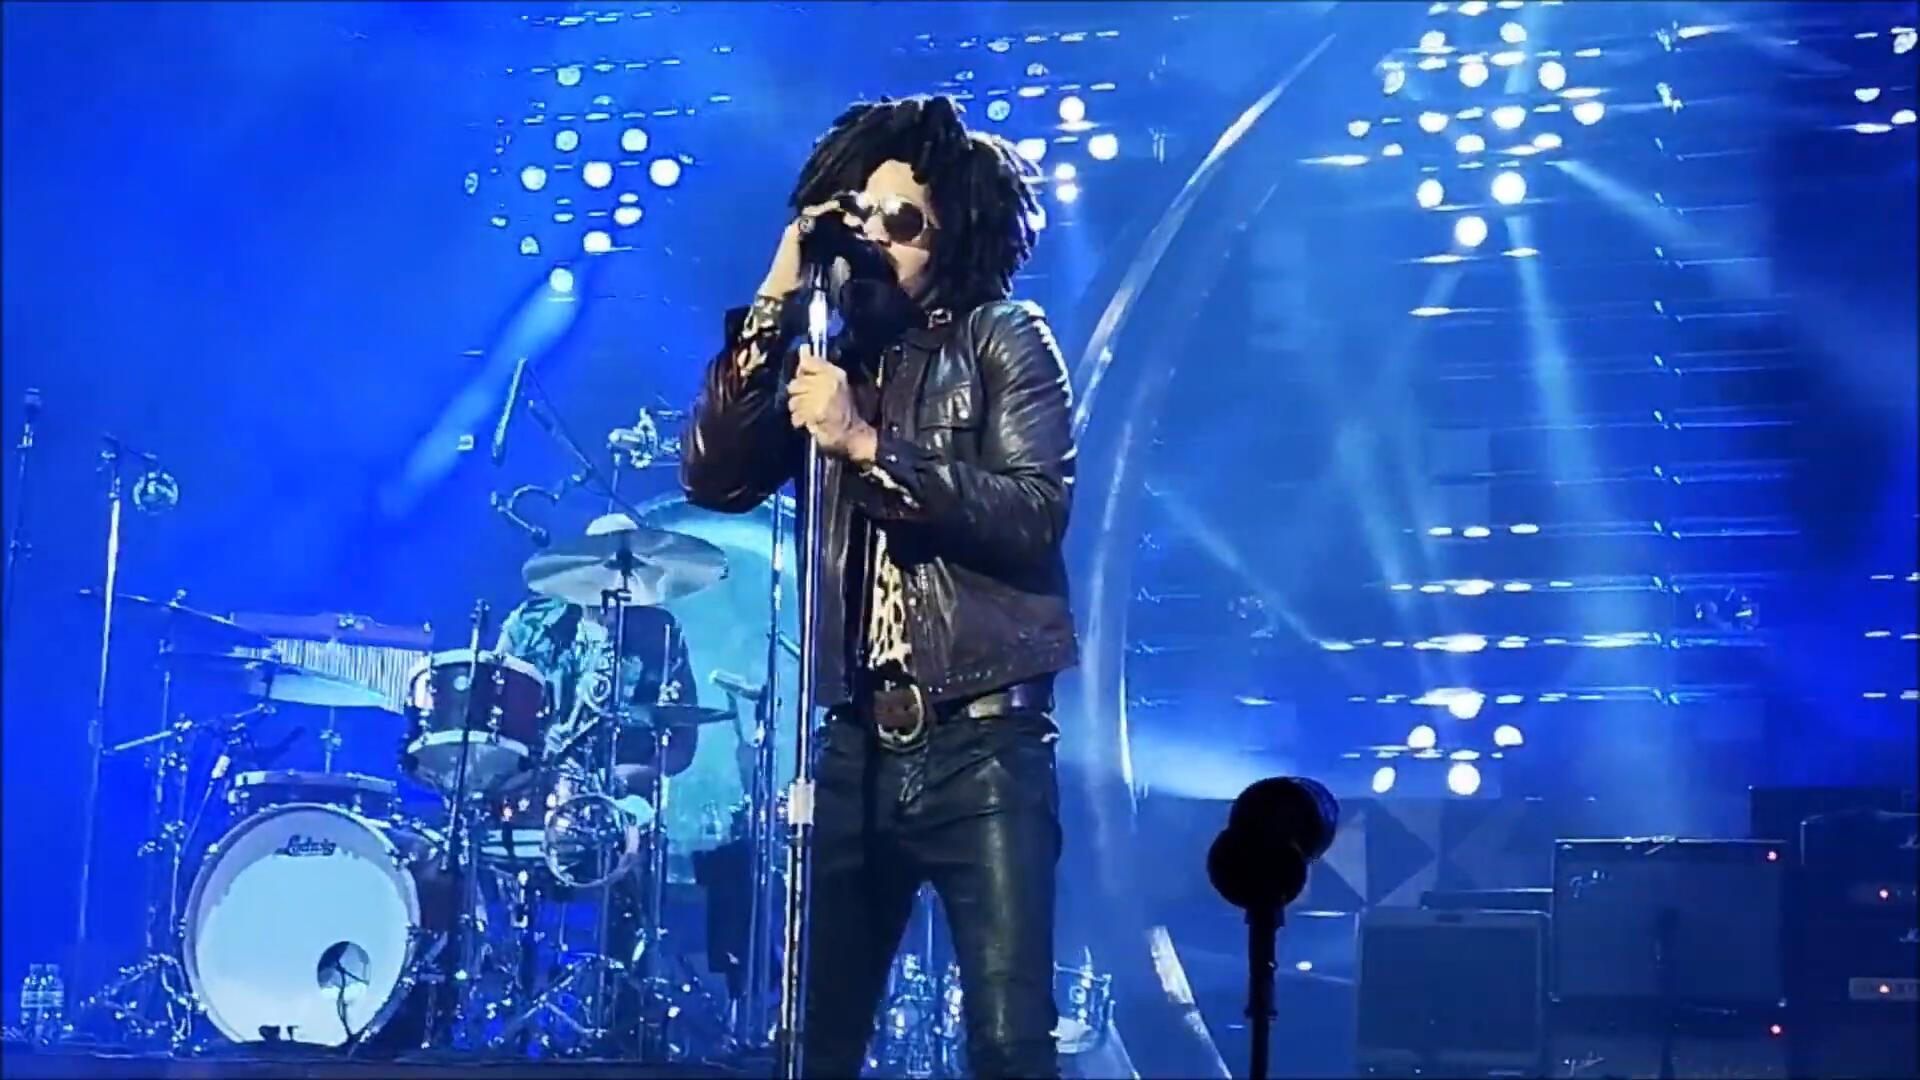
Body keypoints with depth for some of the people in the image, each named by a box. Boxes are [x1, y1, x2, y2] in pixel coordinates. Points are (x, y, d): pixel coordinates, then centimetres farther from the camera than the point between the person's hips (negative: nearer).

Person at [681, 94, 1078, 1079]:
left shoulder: (1003, 340, 1)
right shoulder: (828, 353, 12)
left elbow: (1033, 515, -13)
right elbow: (714, 479, -1)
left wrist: (869, 446, -21)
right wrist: (773, 305, -6)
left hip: (982, 745, -4)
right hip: (854, 746, 4)